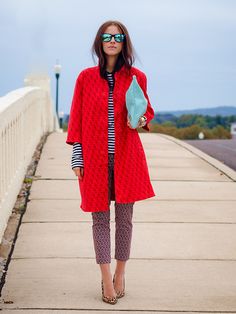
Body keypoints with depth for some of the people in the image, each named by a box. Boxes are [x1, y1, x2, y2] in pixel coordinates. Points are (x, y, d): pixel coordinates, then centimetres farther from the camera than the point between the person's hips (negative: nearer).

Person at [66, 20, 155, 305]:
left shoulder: (136, 77, 3)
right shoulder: (86, 77, 2)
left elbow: (147, 111, 15)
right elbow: (76, 119, 4)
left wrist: (142, 120, -9)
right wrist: (77, 158, -1)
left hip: (127, 157, 1)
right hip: (95, 158, 0)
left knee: (124, 217, 6)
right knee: (100, 217, 3)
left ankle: (120, 274, 21)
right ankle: (106, 279, 10)